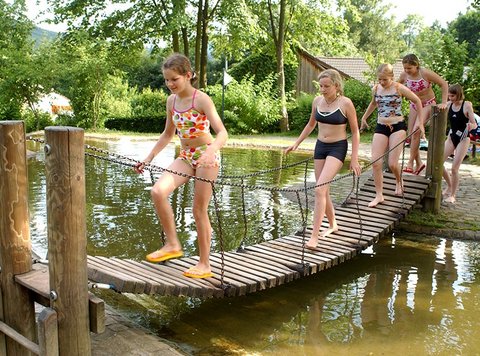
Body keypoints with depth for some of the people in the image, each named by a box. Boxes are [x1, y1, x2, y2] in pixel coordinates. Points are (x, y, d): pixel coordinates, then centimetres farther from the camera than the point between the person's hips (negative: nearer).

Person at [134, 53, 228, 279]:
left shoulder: (201, 99, -14)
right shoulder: (171, 101, 5)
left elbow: (222, 133, -22)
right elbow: (167, 134, 18)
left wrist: (210, 152, -42)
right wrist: (148, 158, 14)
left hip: (206, 156, -6)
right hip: (185, 157, 6)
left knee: (199, 210, -2)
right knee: (158, 191, -18)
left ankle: (204, 265, 12)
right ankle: (173, 245, -4)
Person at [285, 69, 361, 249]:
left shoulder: (346, 103, -11)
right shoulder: (317, 101, 3)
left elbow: (355, 132, -5)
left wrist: (354, 158, -9)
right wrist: (297, 143, 15)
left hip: (338, 148, -6)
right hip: (320, 146, 6)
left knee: (320, 189, -19)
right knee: (323, 191, 11)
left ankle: (314, 235, -18)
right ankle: (332, 225, 33)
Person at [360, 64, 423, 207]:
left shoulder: (399, 88, -9)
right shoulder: (375, 89, 4)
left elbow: (417, 101, 3)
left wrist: (419, 120, 3)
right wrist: (364, 118, 33)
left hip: (397, 127, -4)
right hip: (380, 127, 4)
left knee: (392, 163, -9)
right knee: (376, 162, -8)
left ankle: (399, 181, 26)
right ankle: (379, 195, 2)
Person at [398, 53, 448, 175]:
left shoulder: (425, 73, -23)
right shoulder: (404, 75, -9)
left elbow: (444, 84, -17)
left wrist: (443, 103, -21)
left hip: (428, 104, -5)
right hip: (414, 105, 6)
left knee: (416, 131, -21)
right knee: (410, 134, 1)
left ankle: (410, 163, -14)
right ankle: (419, 163, 14)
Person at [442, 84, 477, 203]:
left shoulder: (467, 105, -14)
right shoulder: (449, 104, -2)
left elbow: (474, 124, -12)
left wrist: (471, 126, -35)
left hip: (463, 139, -5)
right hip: (451, 137, 5)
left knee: (454, 168, -6)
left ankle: (452, 195, 9)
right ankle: (449, 185, 22)